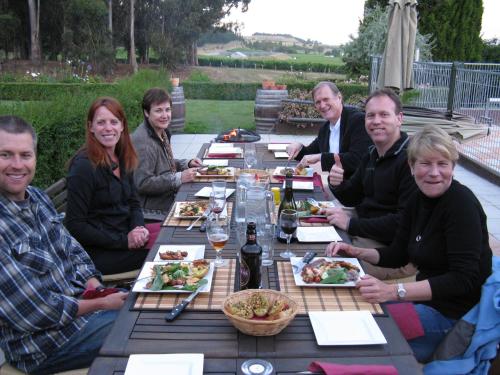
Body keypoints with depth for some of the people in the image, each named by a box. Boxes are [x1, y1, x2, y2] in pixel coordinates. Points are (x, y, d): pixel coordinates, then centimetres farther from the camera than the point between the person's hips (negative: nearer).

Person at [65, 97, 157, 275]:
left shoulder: (123, 160, 7)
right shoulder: (84, 166, -17)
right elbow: (75, 226, -17)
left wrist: (138, 228, -7)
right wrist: (124, 241, -19)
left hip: (125, 232, 8)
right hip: (97, 252, -8)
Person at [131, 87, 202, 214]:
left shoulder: (162, 132, 10)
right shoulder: (142, 141, -21)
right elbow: (142, 184, -25)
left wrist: (188, 164, 6)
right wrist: (179, 178, -23)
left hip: (170, 196, 9)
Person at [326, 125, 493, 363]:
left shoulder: (462, 204, -20)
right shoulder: (418, 200, 4)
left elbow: (464, 279, -26)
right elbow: (398, 255, 12)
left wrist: (395, 291, -35)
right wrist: (357, 253, -5)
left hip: (453, 314, -8)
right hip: (426, 297, 8)